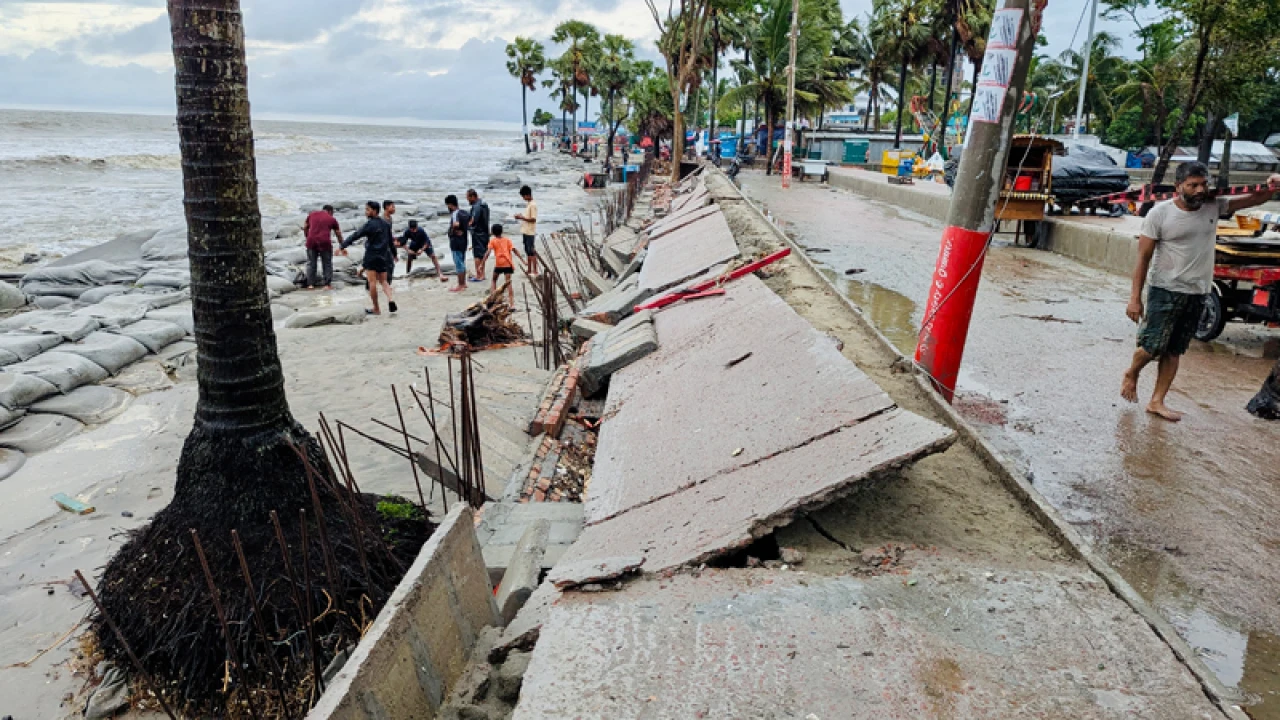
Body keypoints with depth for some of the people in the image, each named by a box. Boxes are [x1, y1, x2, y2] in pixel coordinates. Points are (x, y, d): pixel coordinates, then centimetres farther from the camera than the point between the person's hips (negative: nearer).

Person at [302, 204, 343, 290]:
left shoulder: (312, 215, 15)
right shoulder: (332, 219, 8)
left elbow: (305, 228, 19)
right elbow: (339, 235, 14)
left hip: (311, 242, 2)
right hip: (324, 243, -2)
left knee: (311, 263, 13)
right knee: (327, 264, 10)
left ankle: (310, 284, 12)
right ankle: (328, 284, 9)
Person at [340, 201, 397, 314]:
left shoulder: (370, 224, -12)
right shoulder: (385, 224, 9)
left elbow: (356, 235, -15)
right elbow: (390, 240, 17)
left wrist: (343, 245, -11)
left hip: (372, 257, -7)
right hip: (384, 257, 7)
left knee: (372, 282, -1)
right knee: (383, 281, 14)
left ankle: (376, 309, 1)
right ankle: (391, 299, -11)